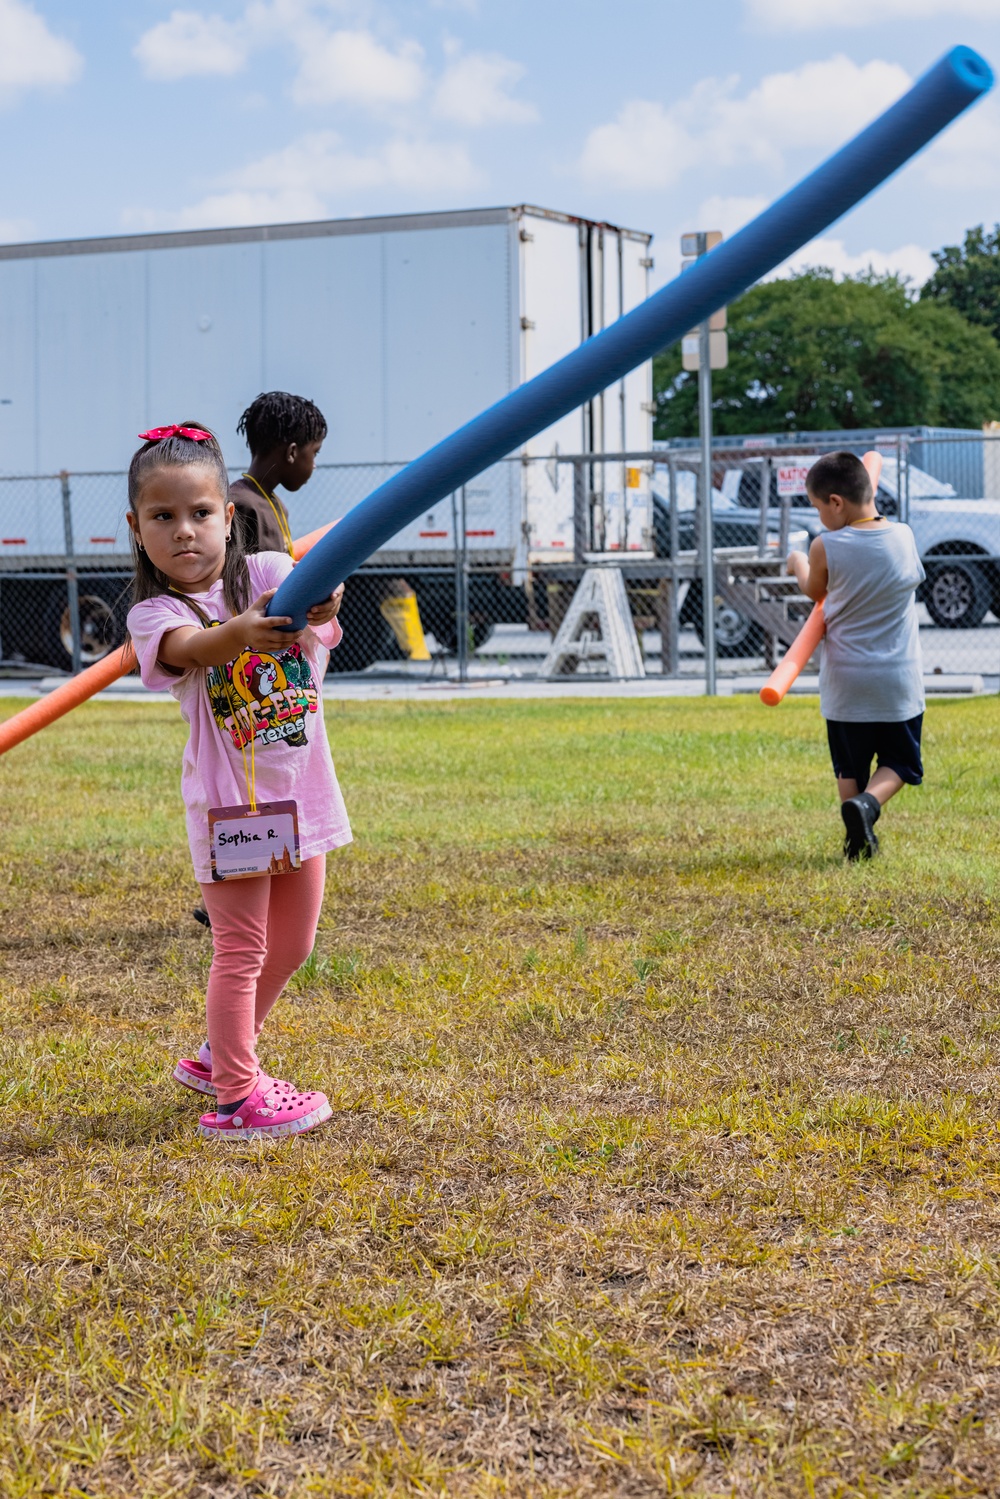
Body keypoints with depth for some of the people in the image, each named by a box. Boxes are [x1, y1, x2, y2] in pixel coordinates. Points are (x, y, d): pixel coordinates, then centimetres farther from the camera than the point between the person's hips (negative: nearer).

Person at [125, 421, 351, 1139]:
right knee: (240, 950, -1)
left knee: (291, 946, 16)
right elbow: (191, 648, -33)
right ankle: (236, 1097, 9)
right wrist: (241, 633, -56)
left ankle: (222, 1054, 35)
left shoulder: (269, 572, -2)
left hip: (299, 790, 4)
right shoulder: (155, 614, -10)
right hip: (229, 800, -4)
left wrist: (321, 599, -49)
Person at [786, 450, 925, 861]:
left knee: (849, 765, 15)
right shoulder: (904, 536, -5)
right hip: (899, 681, 1)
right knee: (899, 762, 13)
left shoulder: (826, 548, -13)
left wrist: (798, 565, 28)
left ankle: (859, 840, 9)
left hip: (845, 682, -1)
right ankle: (868, 803, -13)